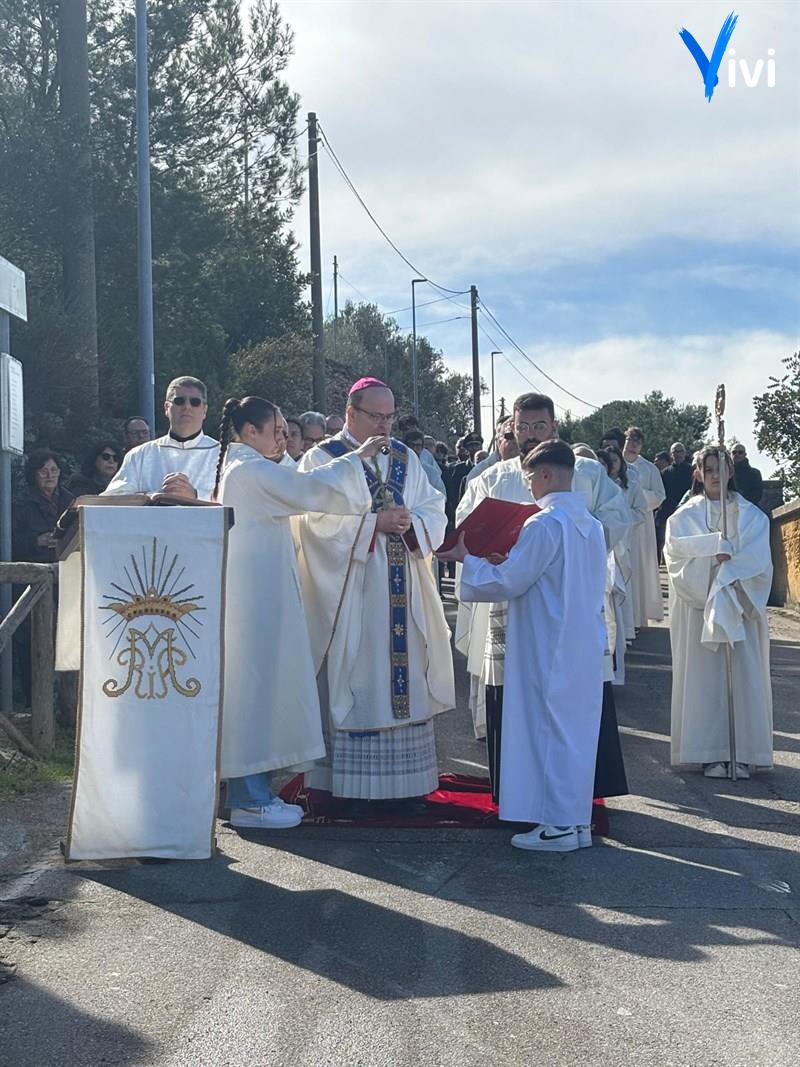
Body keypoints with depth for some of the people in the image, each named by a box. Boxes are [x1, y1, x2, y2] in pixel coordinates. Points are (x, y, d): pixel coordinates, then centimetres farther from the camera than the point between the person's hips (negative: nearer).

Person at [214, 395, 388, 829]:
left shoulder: (240, 468, 16)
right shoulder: (252, 471, -15)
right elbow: (311, 489, -21)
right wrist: (356, 457, -13)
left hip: (253, 593, 11)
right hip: (257, 595, -11)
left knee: (254, 685, 12)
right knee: (255, 683, -6)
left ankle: (249, 790, 18)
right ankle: (250, 800, 0)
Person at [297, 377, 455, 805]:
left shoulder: (405, 457, 14)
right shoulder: (322, 458, -1)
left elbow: (434, 509, 8)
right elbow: (319, 519, -13)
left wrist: (409, 523, -13)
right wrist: (377, 522, -18)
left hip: (402, 590, 5)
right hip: (349, 590, -5)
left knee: (404, 676, 5)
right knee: (354, 683, -4)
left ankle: (405, 780, 11)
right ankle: (350, 785, 2)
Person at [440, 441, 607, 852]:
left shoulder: (544, 525, -16)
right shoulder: (591, 524, 9)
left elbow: (508, 582, -14)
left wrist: (466, 559, -2)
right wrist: (511, 559, 18)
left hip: (548, 650, -8)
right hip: (585, 646, 8)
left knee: (550, 729, -1)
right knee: (577, 729, 12)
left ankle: (557, 825, 3)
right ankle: (578, 820, 19)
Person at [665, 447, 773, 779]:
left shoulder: (751, 515, 8)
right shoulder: (686, 516, 7)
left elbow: (756, 560, -3)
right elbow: (676, 546, -11)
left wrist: (727, 578, -16)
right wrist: (717, 545, -18)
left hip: (740, 605, 1)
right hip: (698, 605, -1)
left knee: (743, 673, -3)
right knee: (705, 675, -3)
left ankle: (743, 752, 1)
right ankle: (711, 753, -1)